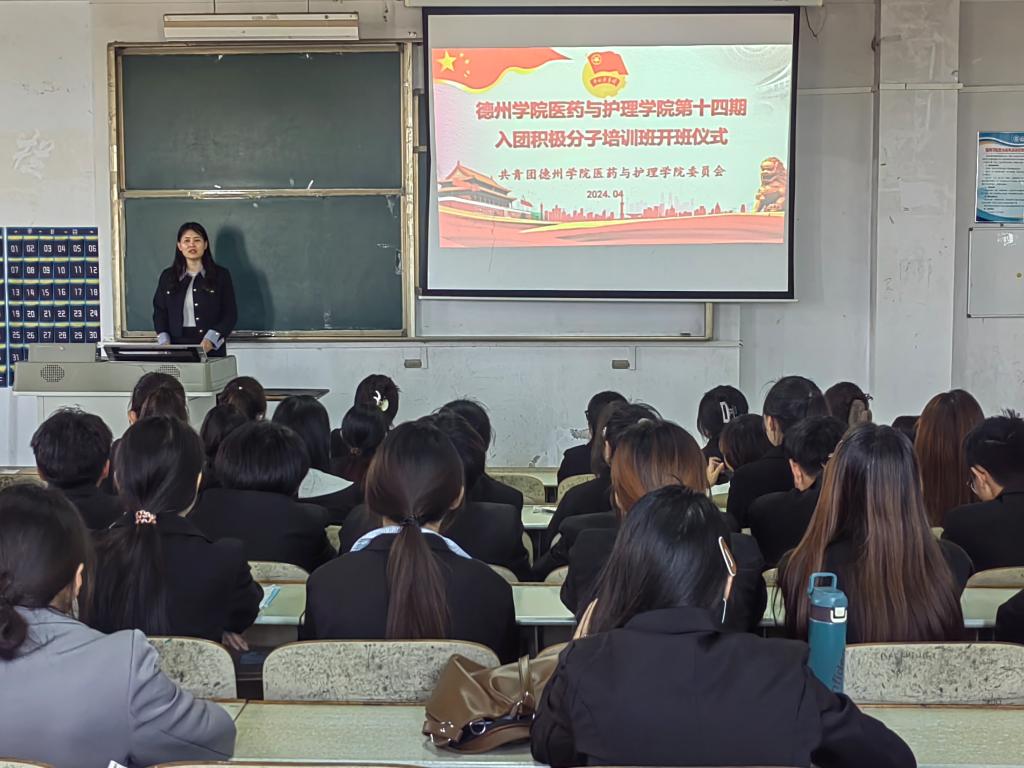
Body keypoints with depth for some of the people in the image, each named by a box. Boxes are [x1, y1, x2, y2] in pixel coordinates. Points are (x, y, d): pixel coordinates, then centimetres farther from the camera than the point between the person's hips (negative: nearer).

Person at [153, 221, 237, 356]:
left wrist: (211, 339, -14)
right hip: (177, 347, 1)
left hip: (211, 349, -1)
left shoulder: (221, 275, 4)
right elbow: (160, 312, 12)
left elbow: (230, 314, 1)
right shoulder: (167, 276, 11)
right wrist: (164, 341, -4)